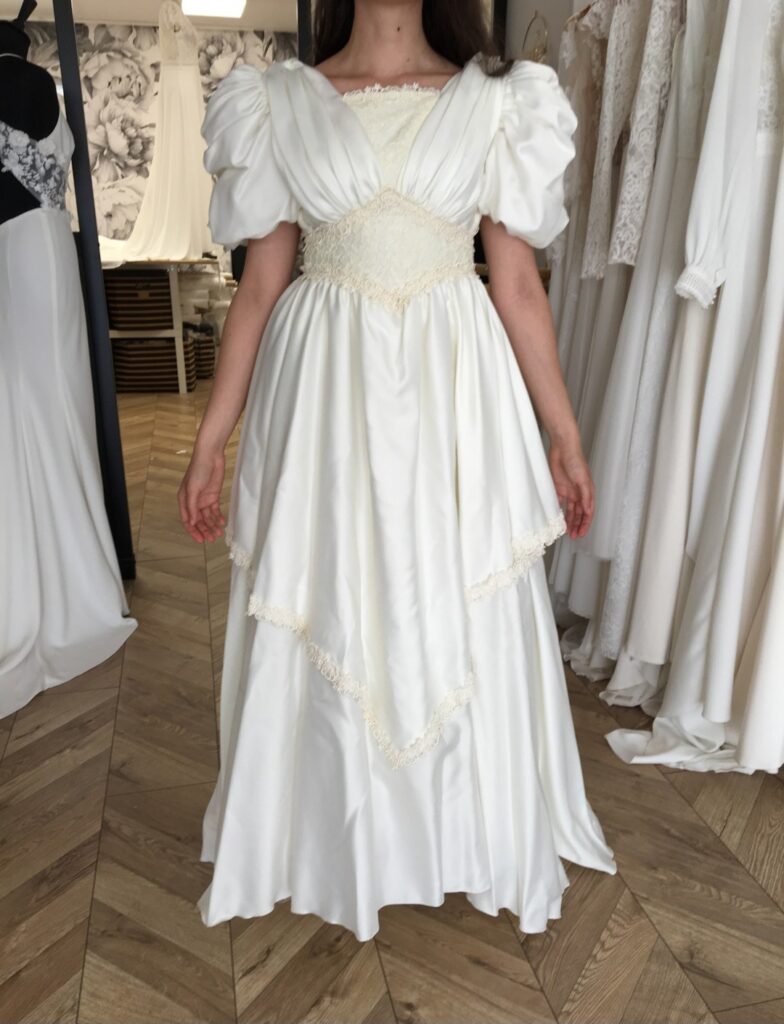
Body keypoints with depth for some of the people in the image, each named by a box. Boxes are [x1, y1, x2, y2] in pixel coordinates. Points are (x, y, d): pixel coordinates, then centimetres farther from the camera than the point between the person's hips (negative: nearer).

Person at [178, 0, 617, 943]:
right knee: (326, 620, 11)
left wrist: (565, 437, 4)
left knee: (465, 621, 10)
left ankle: (471, 834, 37)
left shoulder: (496, 101, 5)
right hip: (325, 398, 0)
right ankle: (333, 834, 37)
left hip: (456, 397, 1)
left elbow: (518, 284, 4)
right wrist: (211, 438, 3)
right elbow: (260, 285, 4)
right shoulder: (280, 102, 5)